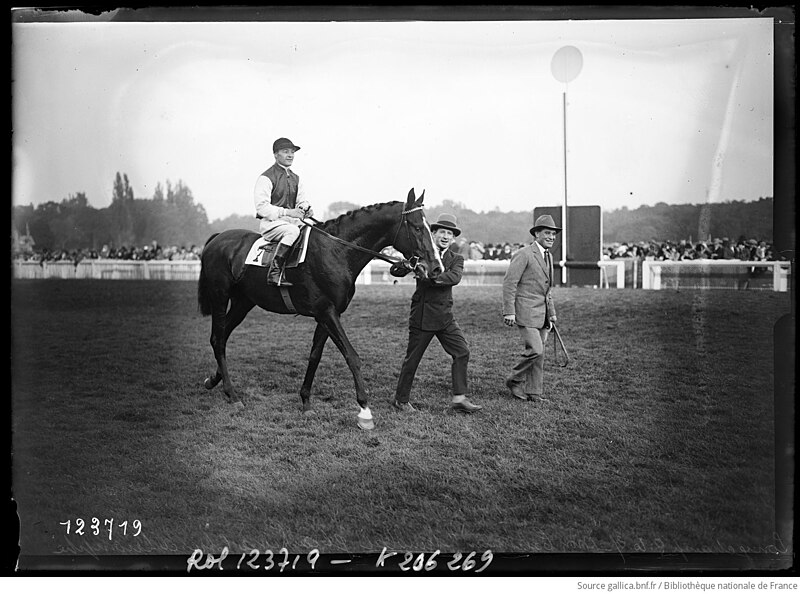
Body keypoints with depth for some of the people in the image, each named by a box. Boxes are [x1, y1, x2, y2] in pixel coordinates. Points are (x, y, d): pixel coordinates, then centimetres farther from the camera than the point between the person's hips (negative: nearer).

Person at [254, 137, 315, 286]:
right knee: (293, 231, -36)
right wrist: (286, 212, -23)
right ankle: (274, 273, -35)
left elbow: (301, 200, 18)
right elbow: (261, 207, -14)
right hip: (270, 223, -7)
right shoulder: (266, 178, -6)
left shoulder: (295, 178, 17)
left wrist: (306, 208, -8)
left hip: (292, 221, 7)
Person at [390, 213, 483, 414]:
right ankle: (401, 399, 19)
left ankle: (459, 398, 2)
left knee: (462, 352, -4)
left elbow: (455, 277, -16)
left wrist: (431, 277, -31)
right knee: (412, 359, 4)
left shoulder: (456, 259, 7)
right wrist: (407, 266, -30)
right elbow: (394, 271, -7)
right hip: (422, 315, -3)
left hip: (445, 316, 4)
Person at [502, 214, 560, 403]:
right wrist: (509, 312, -19)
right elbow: (509, 282, -14)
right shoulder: (524, 254, -11)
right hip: (526, 311, -8)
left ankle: (534, 392, 15)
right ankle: (514, 380, 6)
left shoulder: (548, 256, 17)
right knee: (535, 350, -15)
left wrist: (551, 313, 21)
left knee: (539, 353, 7)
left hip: (541, 313, 8)